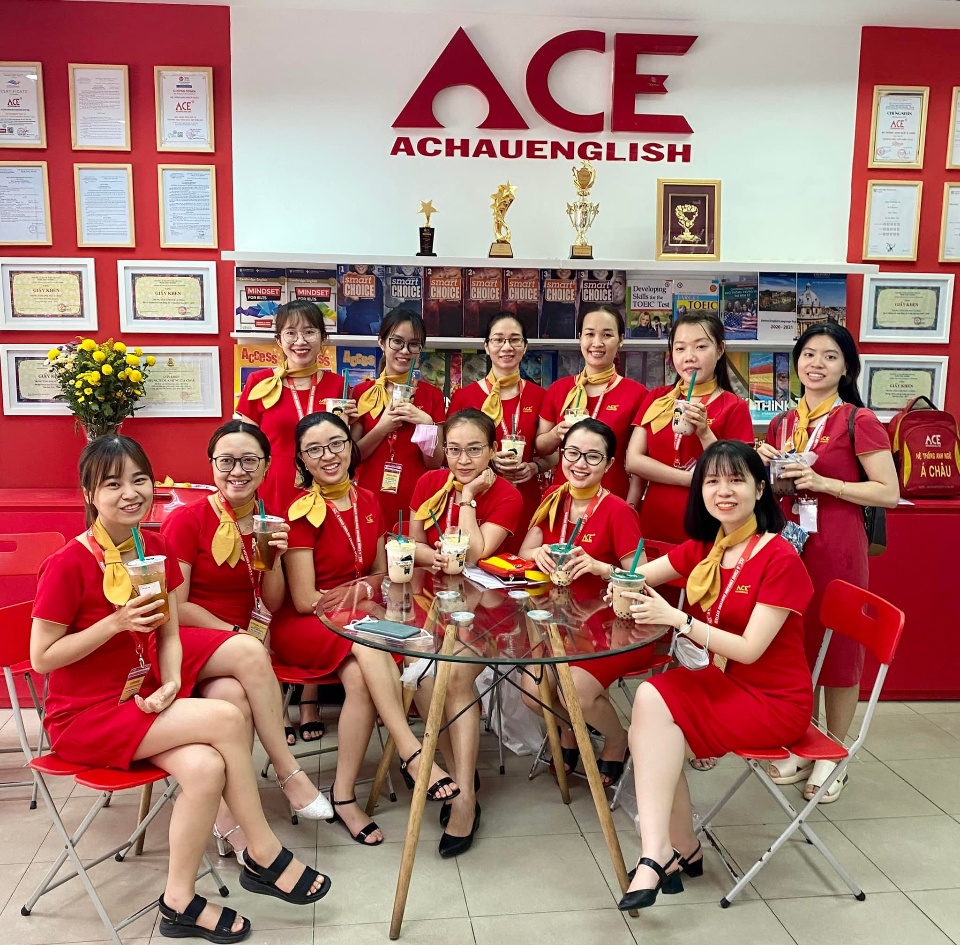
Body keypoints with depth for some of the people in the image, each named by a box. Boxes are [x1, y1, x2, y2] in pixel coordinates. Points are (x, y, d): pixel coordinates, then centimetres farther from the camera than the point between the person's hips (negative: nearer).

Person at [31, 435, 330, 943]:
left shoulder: (155, 549, 1)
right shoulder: (68, 564, -18)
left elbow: (169, 633, 3)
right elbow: (41, 657, -15)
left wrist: (172, 683, -16)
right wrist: (117, 621, -24)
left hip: (142, 687, 6)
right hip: (86, 712, -6)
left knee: (207, 766, -22)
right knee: (226, 717, -22)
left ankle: (179, 902, -2)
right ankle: (264, 854, -6)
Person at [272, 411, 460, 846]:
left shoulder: (368, 502, 5)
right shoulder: (301, 513, -12)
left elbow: (379, 577, 15)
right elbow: (305, 601, -12)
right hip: (301, 626, -4)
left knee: (363, 677, -29)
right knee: (366, 644, -35)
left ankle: (344, 795, -16)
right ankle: (412, 753, -28)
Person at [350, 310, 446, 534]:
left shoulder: (432, 395, 3)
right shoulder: (362, 392, 3)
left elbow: (435, 463, 2)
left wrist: (426, 423, -13)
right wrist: (382, 428, -12)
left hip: (416, 502, 0)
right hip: (370, 501, 0)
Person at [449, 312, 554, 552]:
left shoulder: (539, 396, 4)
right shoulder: (464, 397, -1)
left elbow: (552, 456, 13)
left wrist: (534, 467, -8)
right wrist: (489, 459, -14)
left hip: (525, 502, 1)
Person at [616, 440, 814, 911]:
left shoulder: (779, 558, -17)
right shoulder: (704, 548, 3)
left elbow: (749, 649, -21)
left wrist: (676, 619, -29)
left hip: (773, 700, -6)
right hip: (717, 681, 6)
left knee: (653, 716, -24)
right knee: (650, 699, -23)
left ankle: (660, 854, -12)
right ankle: (680, 850, -10)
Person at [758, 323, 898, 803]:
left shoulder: (859, 421, -7)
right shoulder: (781, 424, 10)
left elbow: (889, 493, -10)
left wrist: (823, 482, -18)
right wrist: (764, 467, -1)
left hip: (837, 549, -5)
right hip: (788, 544, 5)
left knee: (838, 648, 4)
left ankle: (832, 757, 21)